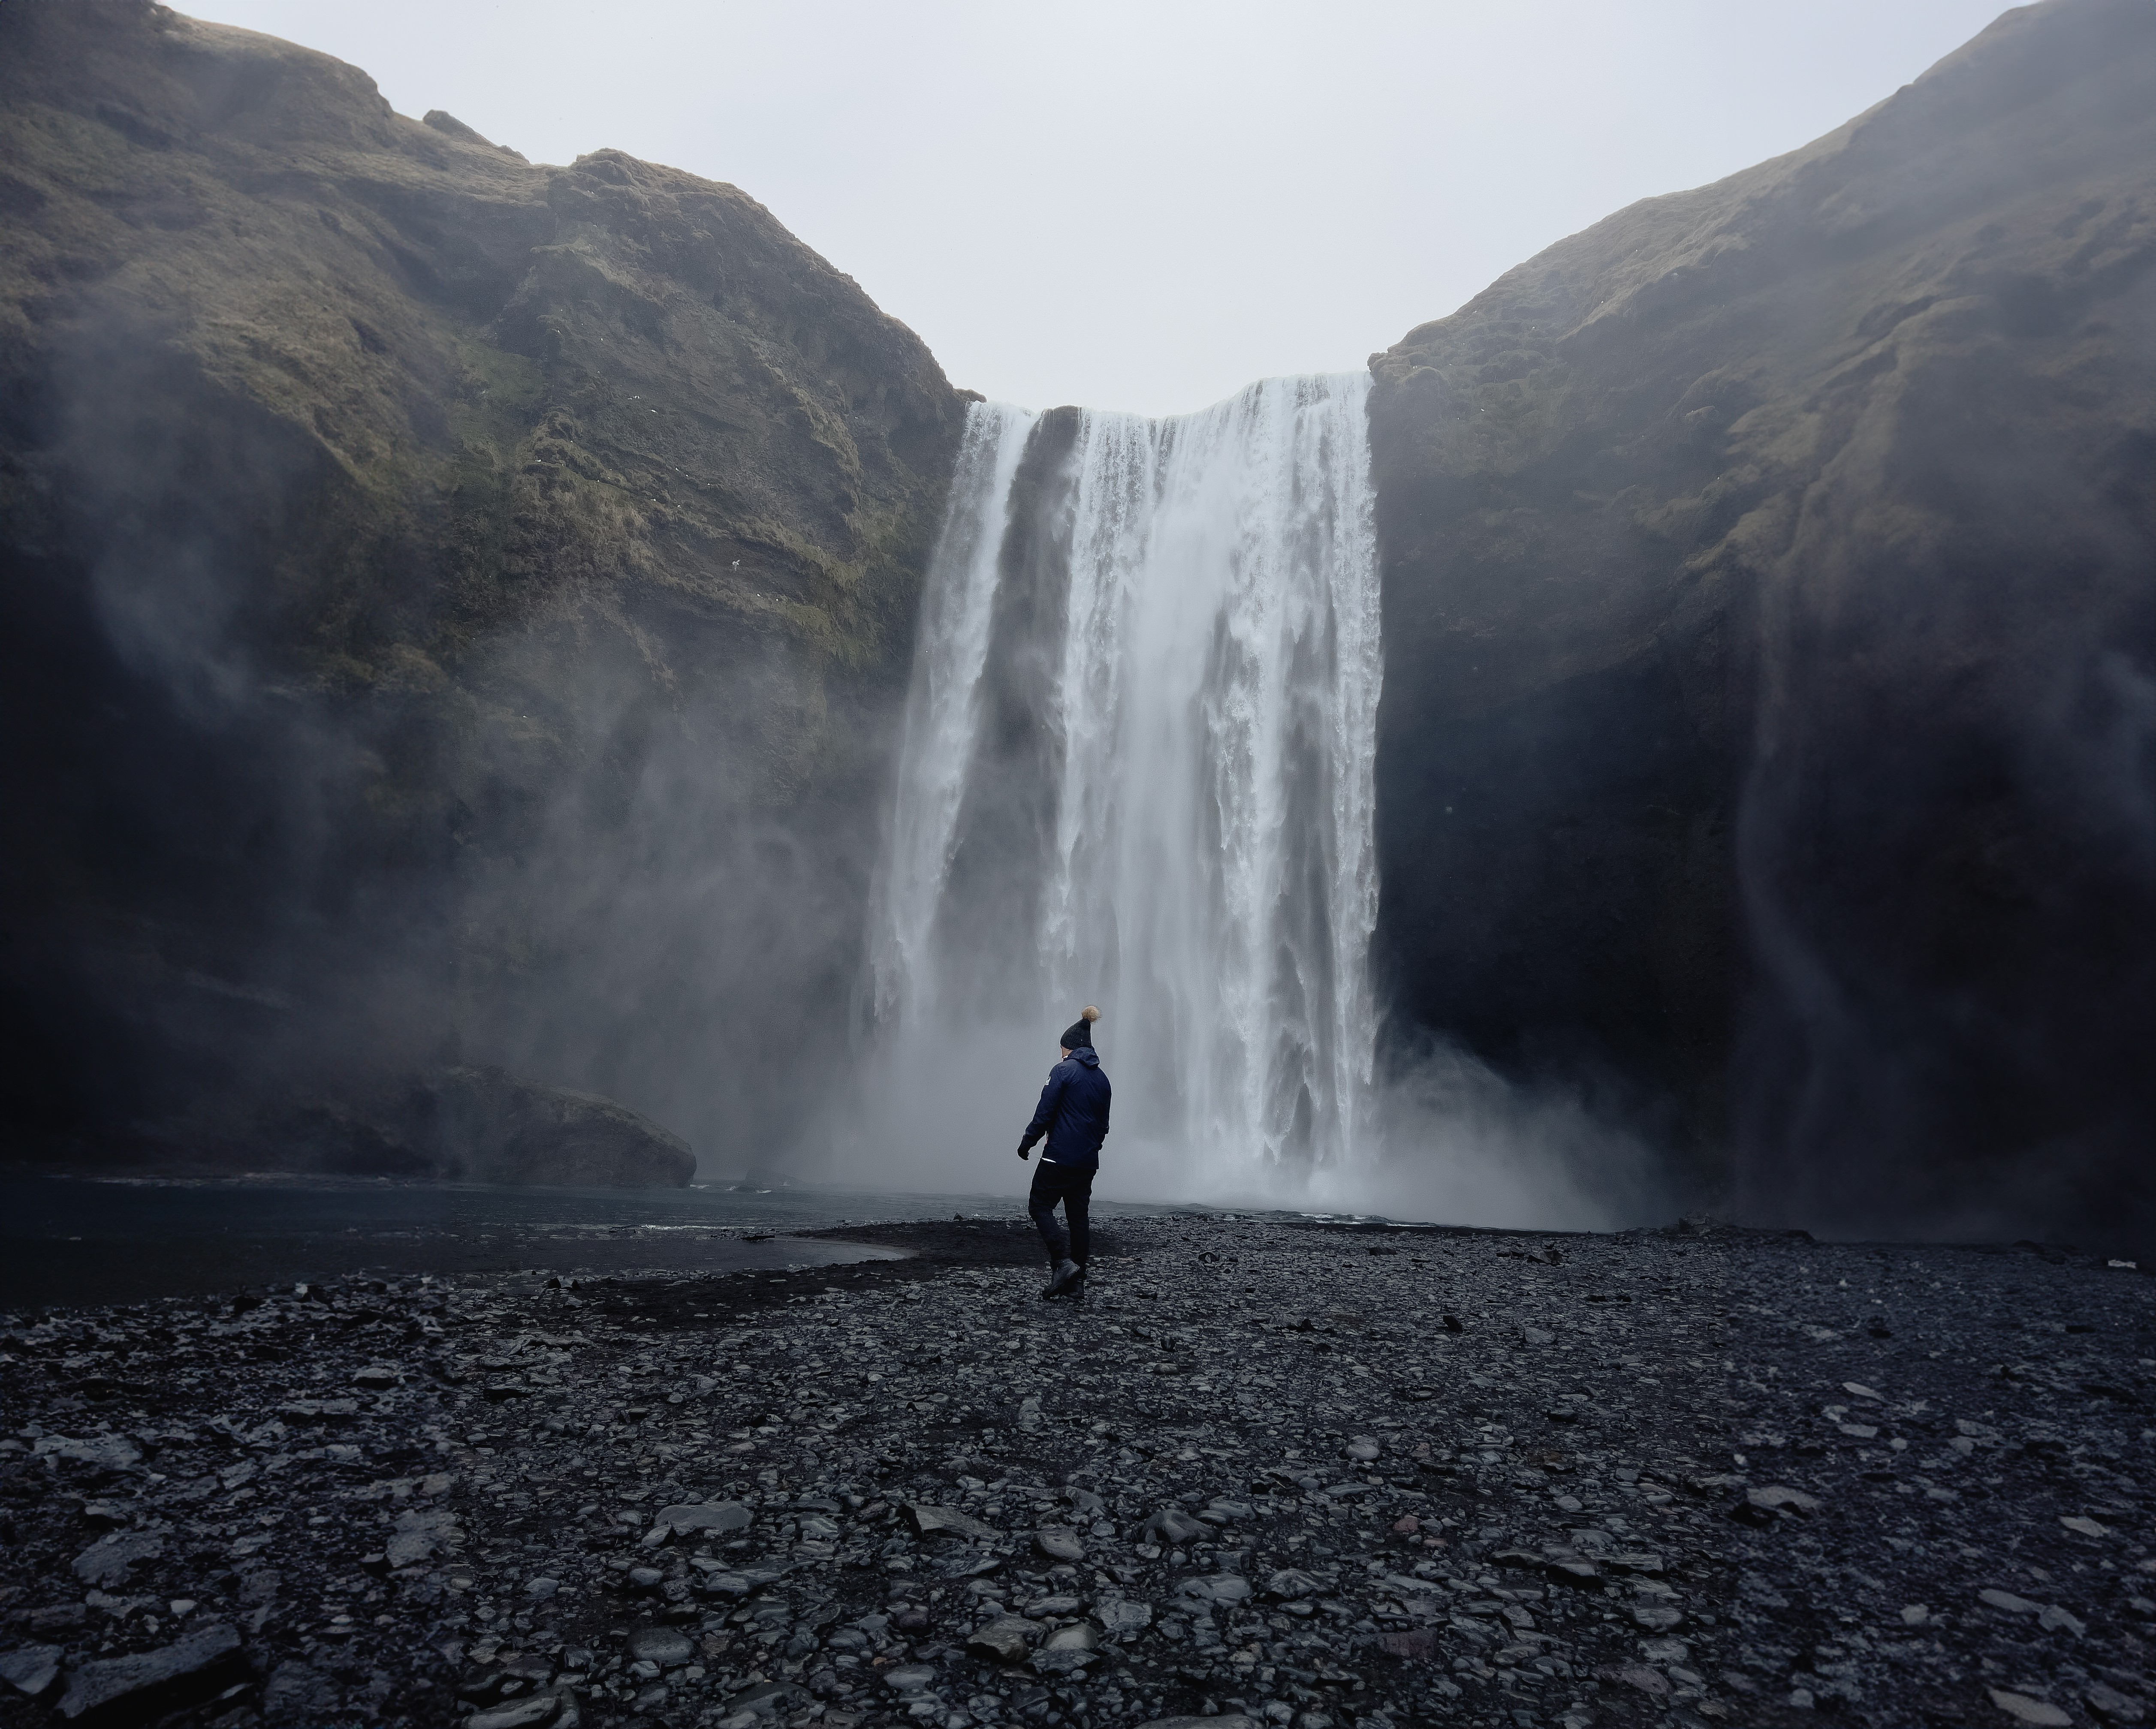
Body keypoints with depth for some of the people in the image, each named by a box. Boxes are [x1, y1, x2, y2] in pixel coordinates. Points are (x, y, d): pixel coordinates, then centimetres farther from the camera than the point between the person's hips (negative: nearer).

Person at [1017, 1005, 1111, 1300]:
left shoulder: (1063, 1070, -7)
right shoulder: (1102, 1079, 14)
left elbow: (1045, 1112, -12)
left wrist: (1027, 1143, -2)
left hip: (1060, 1156, -7)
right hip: (1088, 1161, 7)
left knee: (1040, 1206, 3)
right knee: (1078, 1217, 10)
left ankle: (1063, 1262, -13)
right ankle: (1077, 1282, 10)